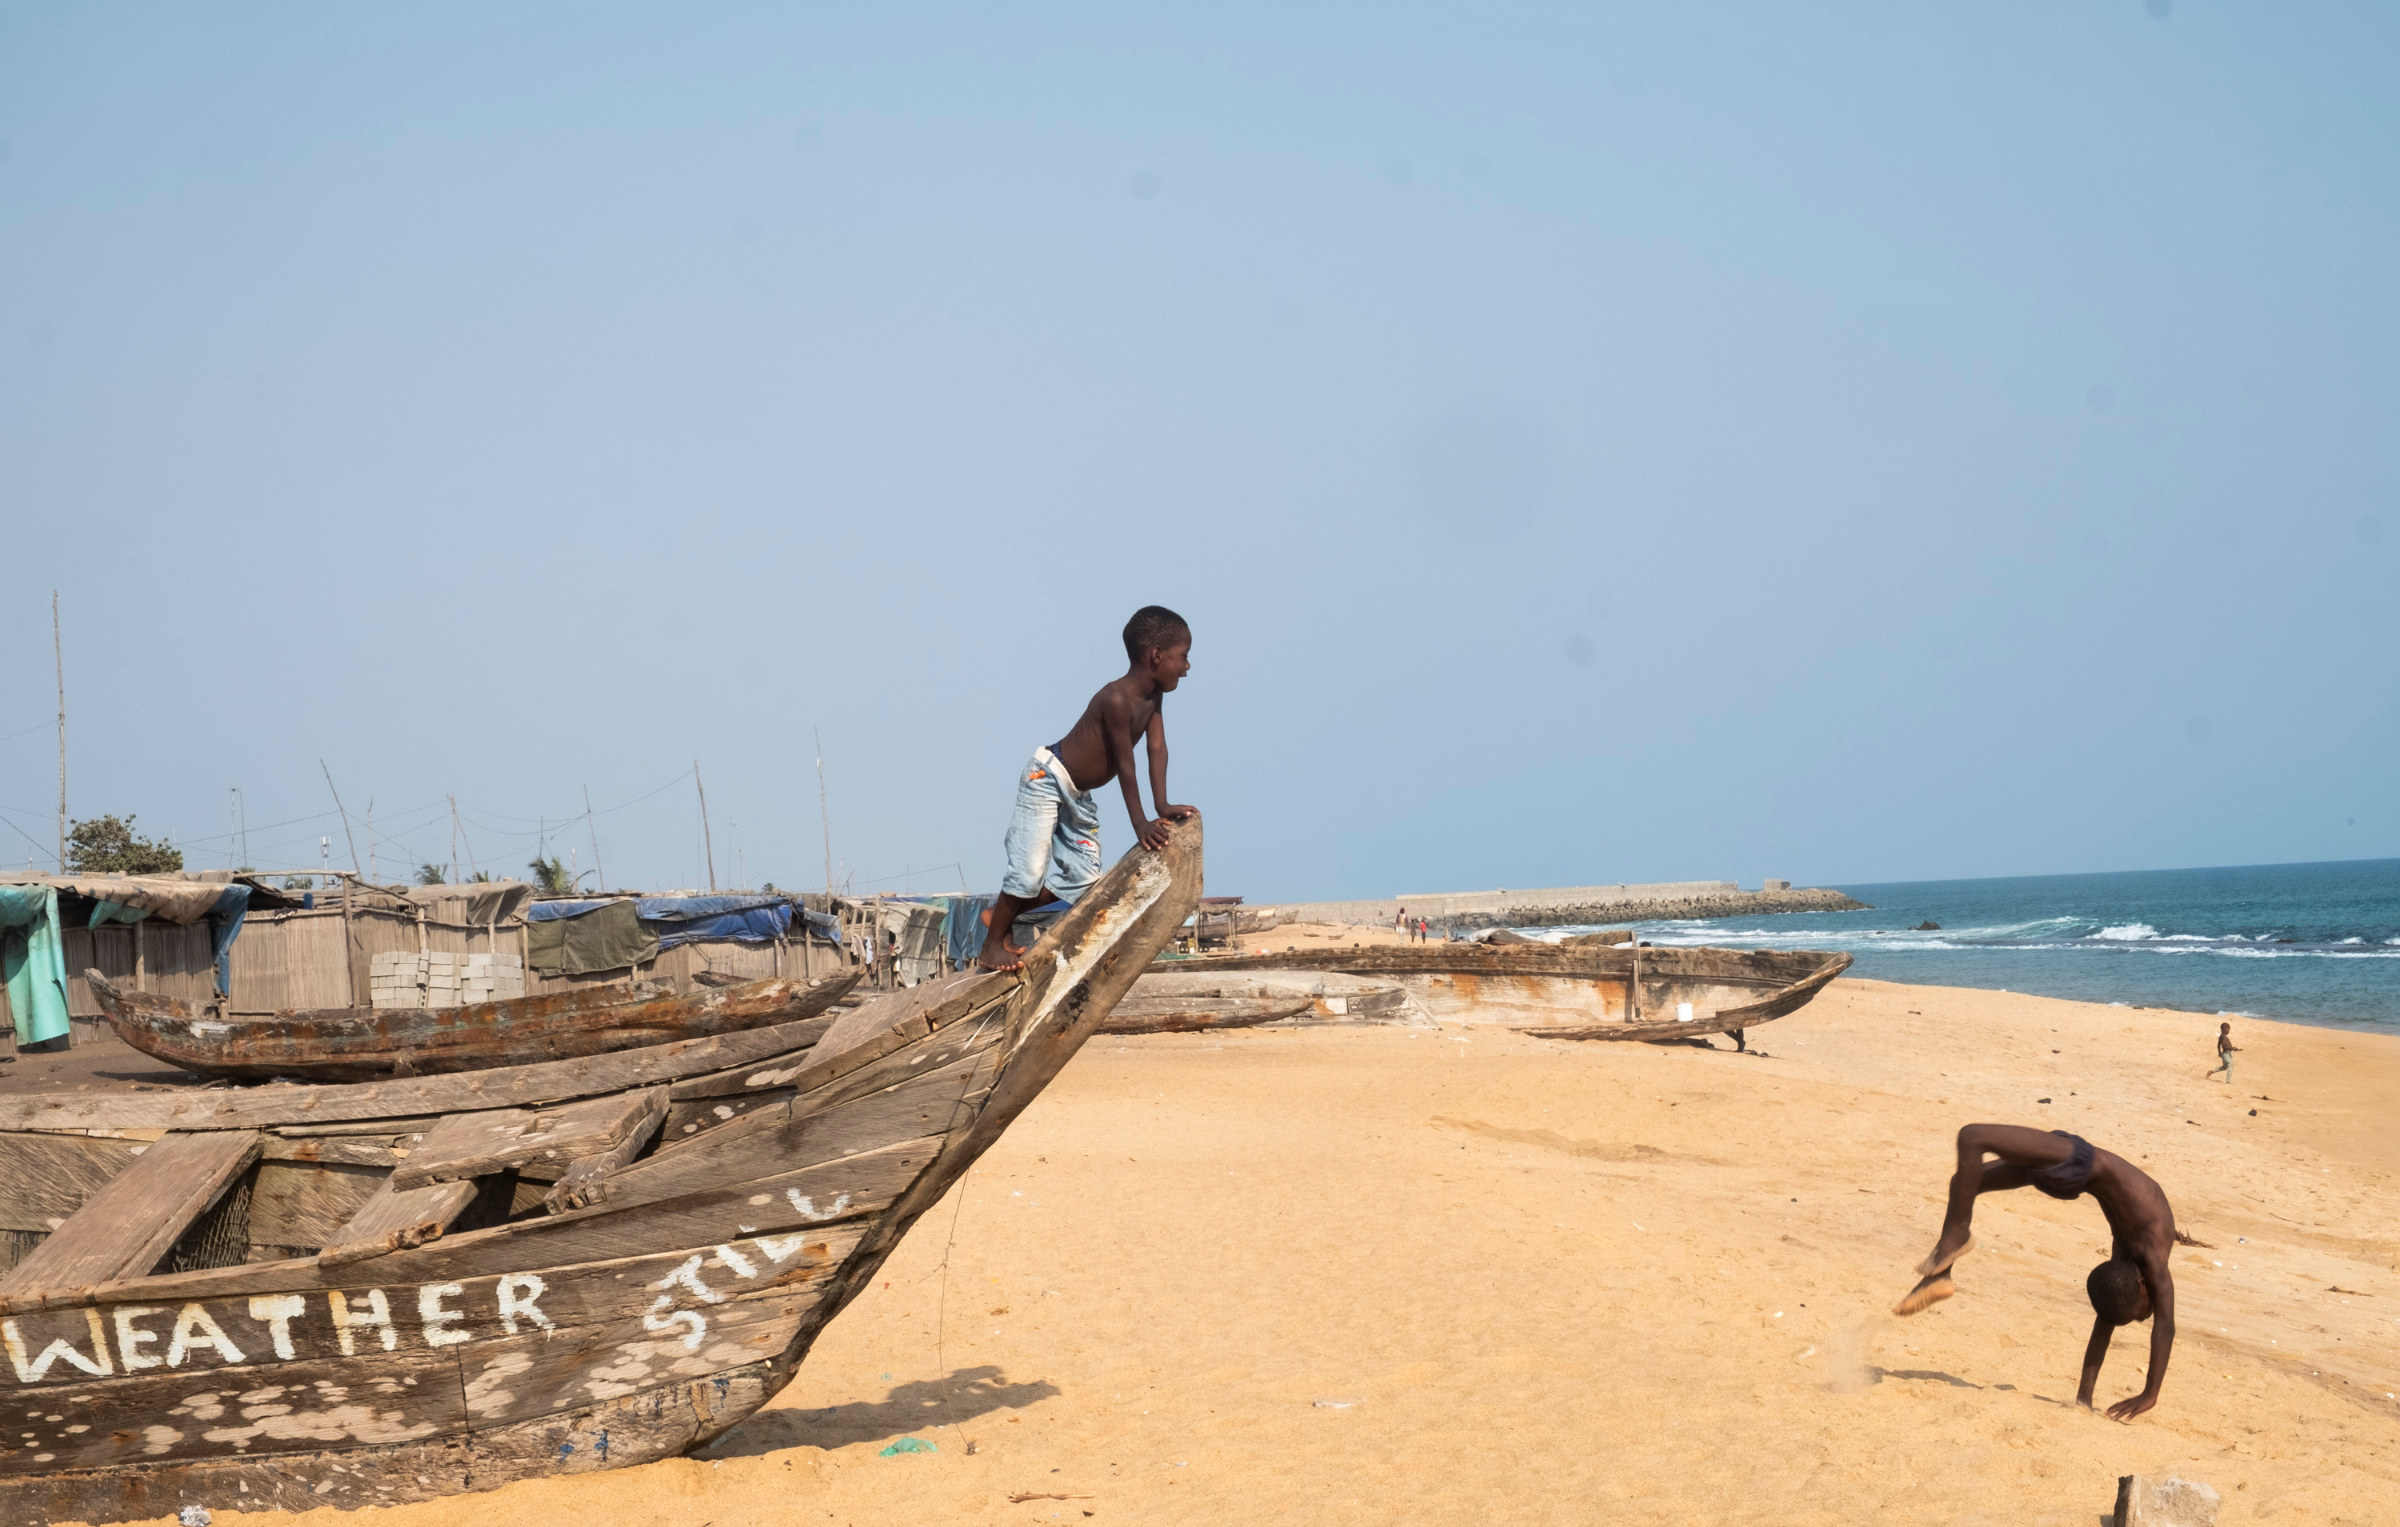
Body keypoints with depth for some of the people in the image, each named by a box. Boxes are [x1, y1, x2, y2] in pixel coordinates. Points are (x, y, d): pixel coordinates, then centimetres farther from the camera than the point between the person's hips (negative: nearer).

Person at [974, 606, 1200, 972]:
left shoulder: (1154, 695, -4)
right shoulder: (1116, 699, -30)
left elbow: (1157, 748, -5)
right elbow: (1124, 764, -28)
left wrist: (1162, 808, -12)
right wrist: (1140, 823, -24)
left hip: (1079, 794, 10)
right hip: (1047, 778, -10)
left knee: (1084, 875, 8)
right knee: (1030, 870, -14)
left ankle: (1001, 913, 19)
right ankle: (991, 946, -1)